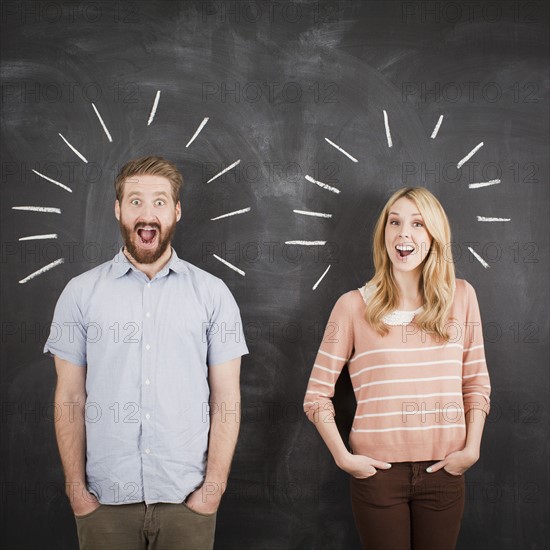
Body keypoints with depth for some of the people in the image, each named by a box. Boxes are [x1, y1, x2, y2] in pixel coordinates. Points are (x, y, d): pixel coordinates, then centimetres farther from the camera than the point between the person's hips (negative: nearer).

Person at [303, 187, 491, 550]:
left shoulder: (460, 296, 3)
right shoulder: (354, 305, -4)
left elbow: (477, 382, 8)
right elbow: (317, 395, -1)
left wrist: (471, 448, -2)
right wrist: (343, 457, -9)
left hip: (444, 470, 2)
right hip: (378, 470, -2)